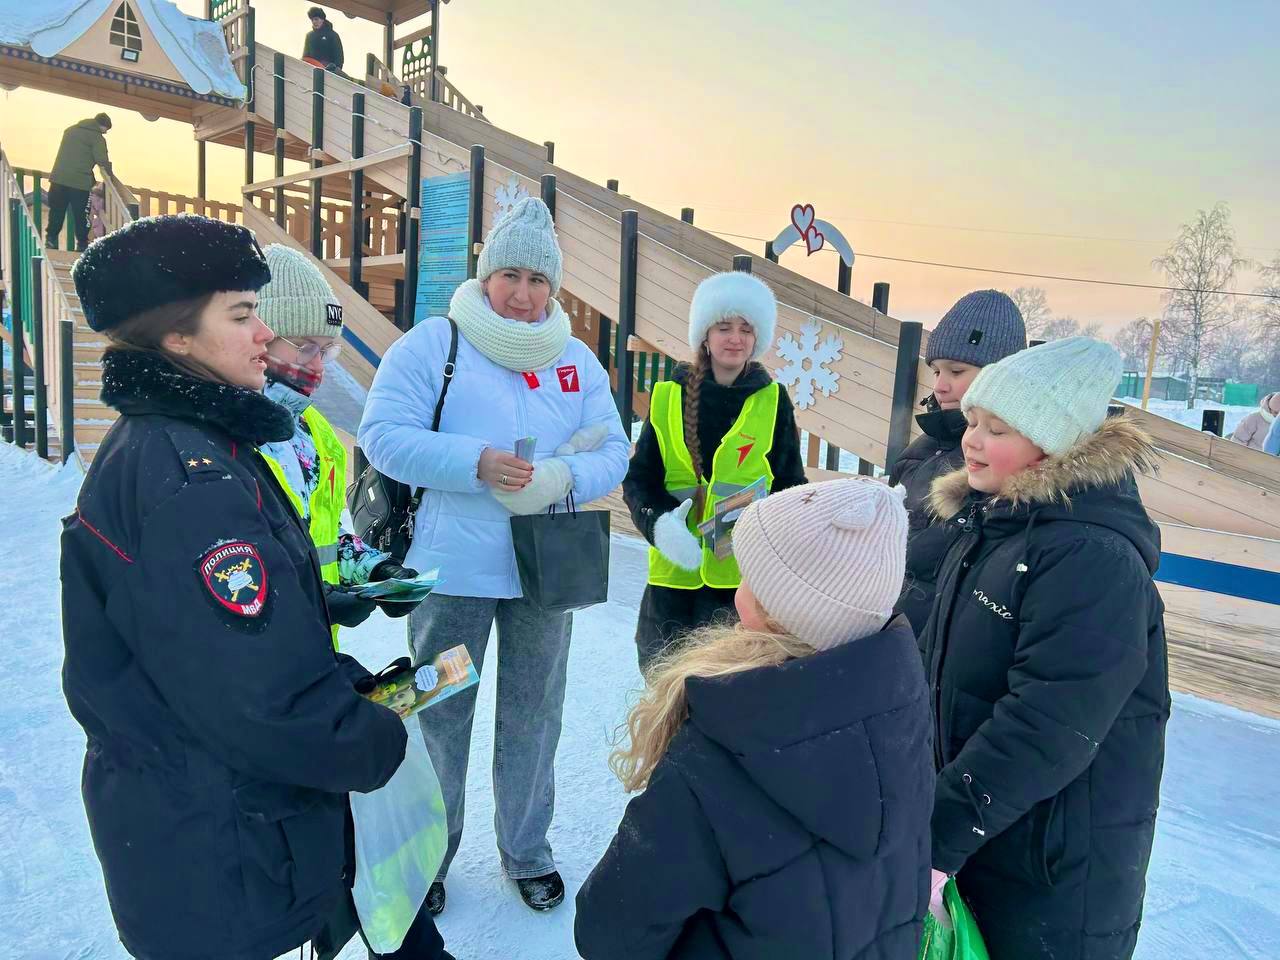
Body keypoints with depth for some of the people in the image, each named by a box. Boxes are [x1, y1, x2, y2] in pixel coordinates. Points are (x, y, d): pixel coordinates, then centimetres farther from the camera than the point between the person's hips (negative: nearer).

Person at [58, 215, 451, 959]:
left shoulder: (162, 446, 5)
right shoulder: (189, 479, -27)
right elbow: (264, 702, -30)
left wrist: (356, 680, 4)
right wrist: (381, 744, -13)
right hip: (219, 858, -9)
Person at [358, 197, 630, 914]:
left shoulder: (578, 360, 7)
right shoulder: (432, 344, -5)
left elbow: (613, 451, 2)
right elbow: (384, 436, -12)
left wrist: (558, 479, -18)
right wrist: (477, 463, -24)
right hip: (452, 568, -3)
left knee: (532, 720, 17)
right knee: (441, 717, 12)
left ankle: (527, 849, 39)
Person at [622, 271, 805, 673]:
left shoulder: (773, 401, 3)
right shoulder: (669, 395, 3)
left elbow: (791, 485, 6)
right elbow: (639, 478, 4)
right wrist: (658, 523, -15)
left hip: (746, 572, -1)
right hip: (674, 568, 1)